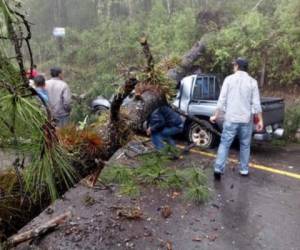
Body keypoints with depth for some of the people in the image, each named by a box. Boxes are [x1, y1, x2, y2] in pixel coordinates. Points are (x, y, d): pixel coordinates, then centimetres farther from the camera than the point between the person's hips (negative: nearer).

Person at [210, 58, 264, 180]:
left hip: (231, 119, -1)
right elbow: (256, 103, -1)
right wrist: (260, 120, 7)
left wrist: (216, 116, 4)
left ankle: (218, 169, -4)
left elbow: (222, 100, -5)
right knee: (245, 145, 14)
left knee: (224, 144, 4)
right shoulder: (252, 81, 1)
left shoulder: (229, 79, -2)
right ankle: (244, 170, 22)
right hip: (246, 120, 2)